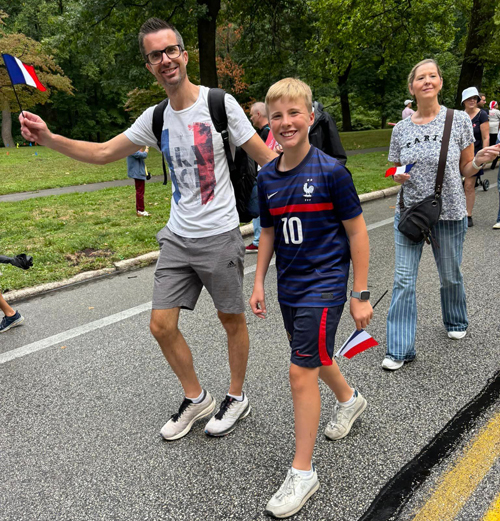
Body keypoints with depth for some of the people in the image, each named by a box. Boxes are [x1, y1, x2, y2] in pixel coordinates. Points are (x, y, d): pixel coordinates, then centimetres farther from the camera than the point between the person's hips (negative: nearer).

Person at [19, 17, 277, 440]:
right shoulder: (156, 118, 7)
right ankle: (196, 399, 29)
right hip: (177, 238, 5)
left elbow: (267, 158, -6)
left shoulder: (219, 103, -8)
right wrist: (48, 138, -1)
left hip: (219, 237, -5)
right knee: (162, 326, 6)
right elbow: (103, 153, 11)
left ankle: (237, 398, 33)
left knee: (232, 321, 9)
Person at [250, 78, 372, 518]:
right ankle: (350, 399, 55)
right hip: (289, 285, 6)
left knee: (301, 371, -7)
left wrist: (361, 295, -9)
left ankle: (303, 473, 11)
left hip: (324, 284, -6)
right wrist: (259, 282, 8)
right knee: (316, 356, 23)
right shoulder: (267, 178, 2)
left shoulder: (330, 171, -14)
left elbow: (356, 232, -10)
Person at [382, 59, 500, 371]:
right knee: (404, 280, -3)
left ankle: (456, 322, 44)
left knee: (450, 276, 14)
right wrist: (399, 178, -10)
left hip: (449, 214, -1)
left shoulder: (459, 120, -2)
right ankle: (400, 350, 5)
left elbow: (465, 170, 3)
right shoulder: (401, 129, 2)